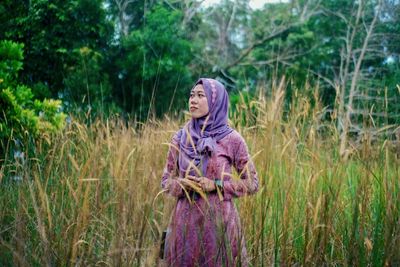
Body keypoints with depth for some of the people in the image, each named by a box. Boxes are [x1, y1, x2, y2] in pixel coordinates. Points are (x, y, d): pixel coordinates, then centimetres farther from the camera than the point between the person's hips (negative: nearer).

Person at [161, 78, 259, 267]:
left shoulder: (232, 139, -5)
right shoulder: (180, 138, 3)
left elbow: (252, 183, -1)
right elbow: (166, 180, 9)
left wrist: (216, 185, -13)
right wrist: (183, 184, -13)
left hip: (220, 220, -2)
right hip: (186, 220, 3)